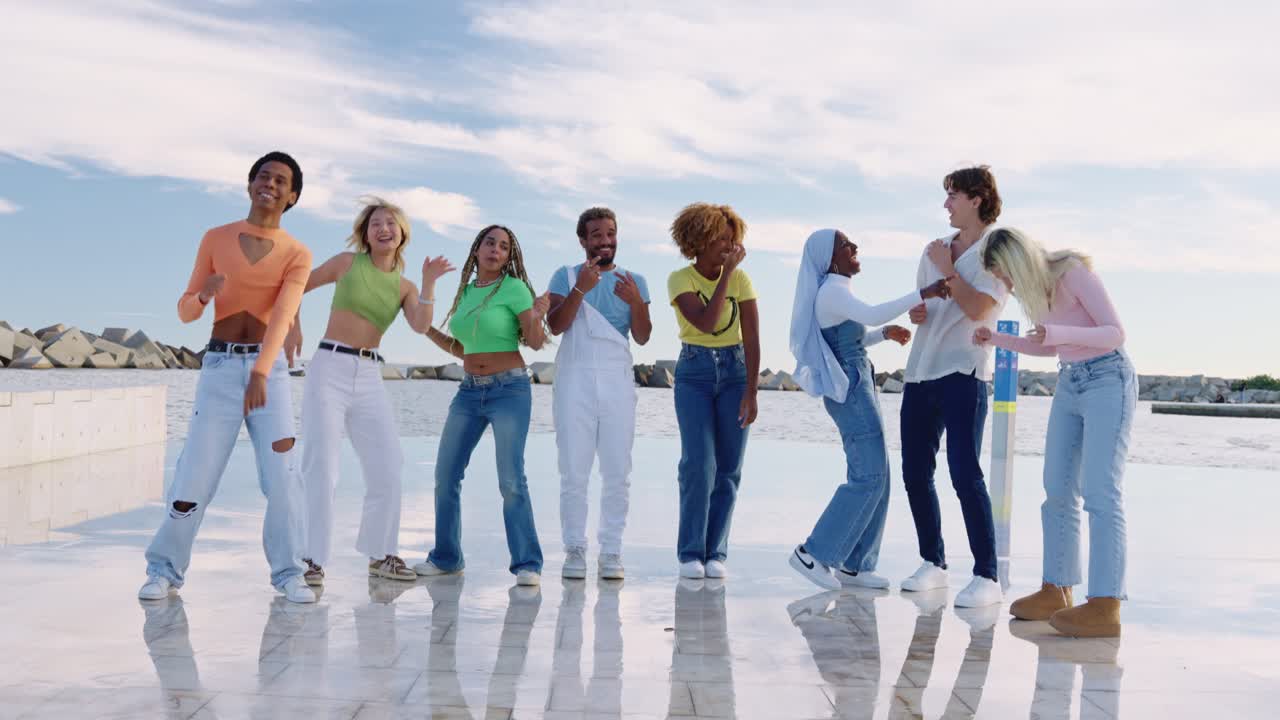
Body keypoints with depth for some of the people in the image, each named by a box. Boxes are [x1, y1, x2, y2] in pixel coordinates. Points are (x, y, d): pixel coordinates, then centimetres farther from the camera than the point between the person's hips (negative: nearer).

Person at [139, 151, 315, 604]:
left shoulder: (297, 255, 1)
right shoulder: (216, 239, 6)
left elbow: (281, 318, -14)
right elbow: (185, 313, 7)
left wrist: (260, 373, -29)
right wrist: (203, 295, -17)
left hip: (269, 369, 0)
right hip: (219, 367, 1)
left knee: (282, 478, -5)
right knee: (195, 475, -3)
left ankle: (287, 574, 7)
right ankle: (165, 570, 14)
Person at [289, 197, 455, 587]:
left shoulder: (404, 286, 10)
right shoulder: (347, 262, 3)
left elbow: (421, 326, -8)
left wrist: (429, 283, -17)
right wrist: (294, 326, -2)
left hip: (369, 377, 4)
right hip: (329, 368, -4)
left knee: (388, 468, 5)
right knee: (321, 467, -6)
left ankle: (381, 554, 20)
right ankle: (313, 559, 2)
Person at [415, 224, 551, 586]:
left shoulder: (514, 288, -7)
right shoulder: (465, 291, 11)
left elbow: (536, 342, -10)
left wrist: (537, 317, -29)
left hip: (509, 390, -6)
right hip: (469, 392, 6)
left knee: (511, 479, -13)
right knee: (445, 476, 6)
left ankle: (527, 563, -4)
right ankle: (446, 557, 20)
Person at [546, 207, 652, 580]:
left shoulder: (633, 280, 13)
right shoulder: (566, 276, 10)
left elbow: (642, 337, 3)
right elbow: (556, 325, -5)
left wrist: (636, 302, -14)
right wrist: (581, 288, -17)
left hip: (618, 381, 1)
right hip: (575, 381, -1)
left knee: (618, 472, -2)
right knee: (573, 472, -3)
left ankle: (611, 552, 4)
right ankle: (575, 550, 3)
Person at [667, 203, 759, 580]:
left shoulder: (741, 278, -3)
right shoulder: (680, 279, -7)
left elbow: (752, 339, -6)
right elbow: (705, 323, -23)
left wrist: (750, 392, -12)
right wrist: (726, 272, -20)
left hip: (734, 371, 2)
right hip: (693, 372, -1)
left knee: (728, 469, -1)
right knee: (699, 463, -12)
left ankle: (715, 553, 8)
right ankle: (691, 553, 1)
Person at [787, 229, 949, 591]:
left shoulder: (838, 290, 19)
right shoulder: (832, 289, -12)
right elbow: (872, 314, -29)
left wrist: (884, 334, 14)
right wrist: (923, 294, -29)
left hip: (858, 388, 10)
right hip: (851, 390, -10)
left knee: (875, 475, 8)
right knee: (868, 476, -11)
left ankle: (853, 565, 11)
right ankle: (813, 553, -6)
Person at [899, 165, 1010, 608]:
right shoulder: (936, 249, 18)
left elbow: (978, 309, -14)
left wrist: (947, 269, -7)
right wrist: (916, 312, 4)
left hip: (962, 373, -7)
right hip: (921, 371, 7)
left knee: (965, 474, -13)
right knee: (915, 474, 7)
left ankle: (986, 577, -8)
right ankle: (933, 563, 20)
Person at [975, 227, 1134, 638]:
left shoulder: (1073, 273, -16)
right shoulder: (1032, 288, 6)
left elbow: (1115, 333, -17)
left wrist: (1058, 332, -32)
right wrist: (996, 340, 6)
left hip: (1107, 379, -8)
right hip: (1069, 384, 8)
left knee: (1100, 493, -13)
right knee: (1058, 492, 4)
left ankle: (1104, 607, -13)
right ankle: (1056, 591, 10)